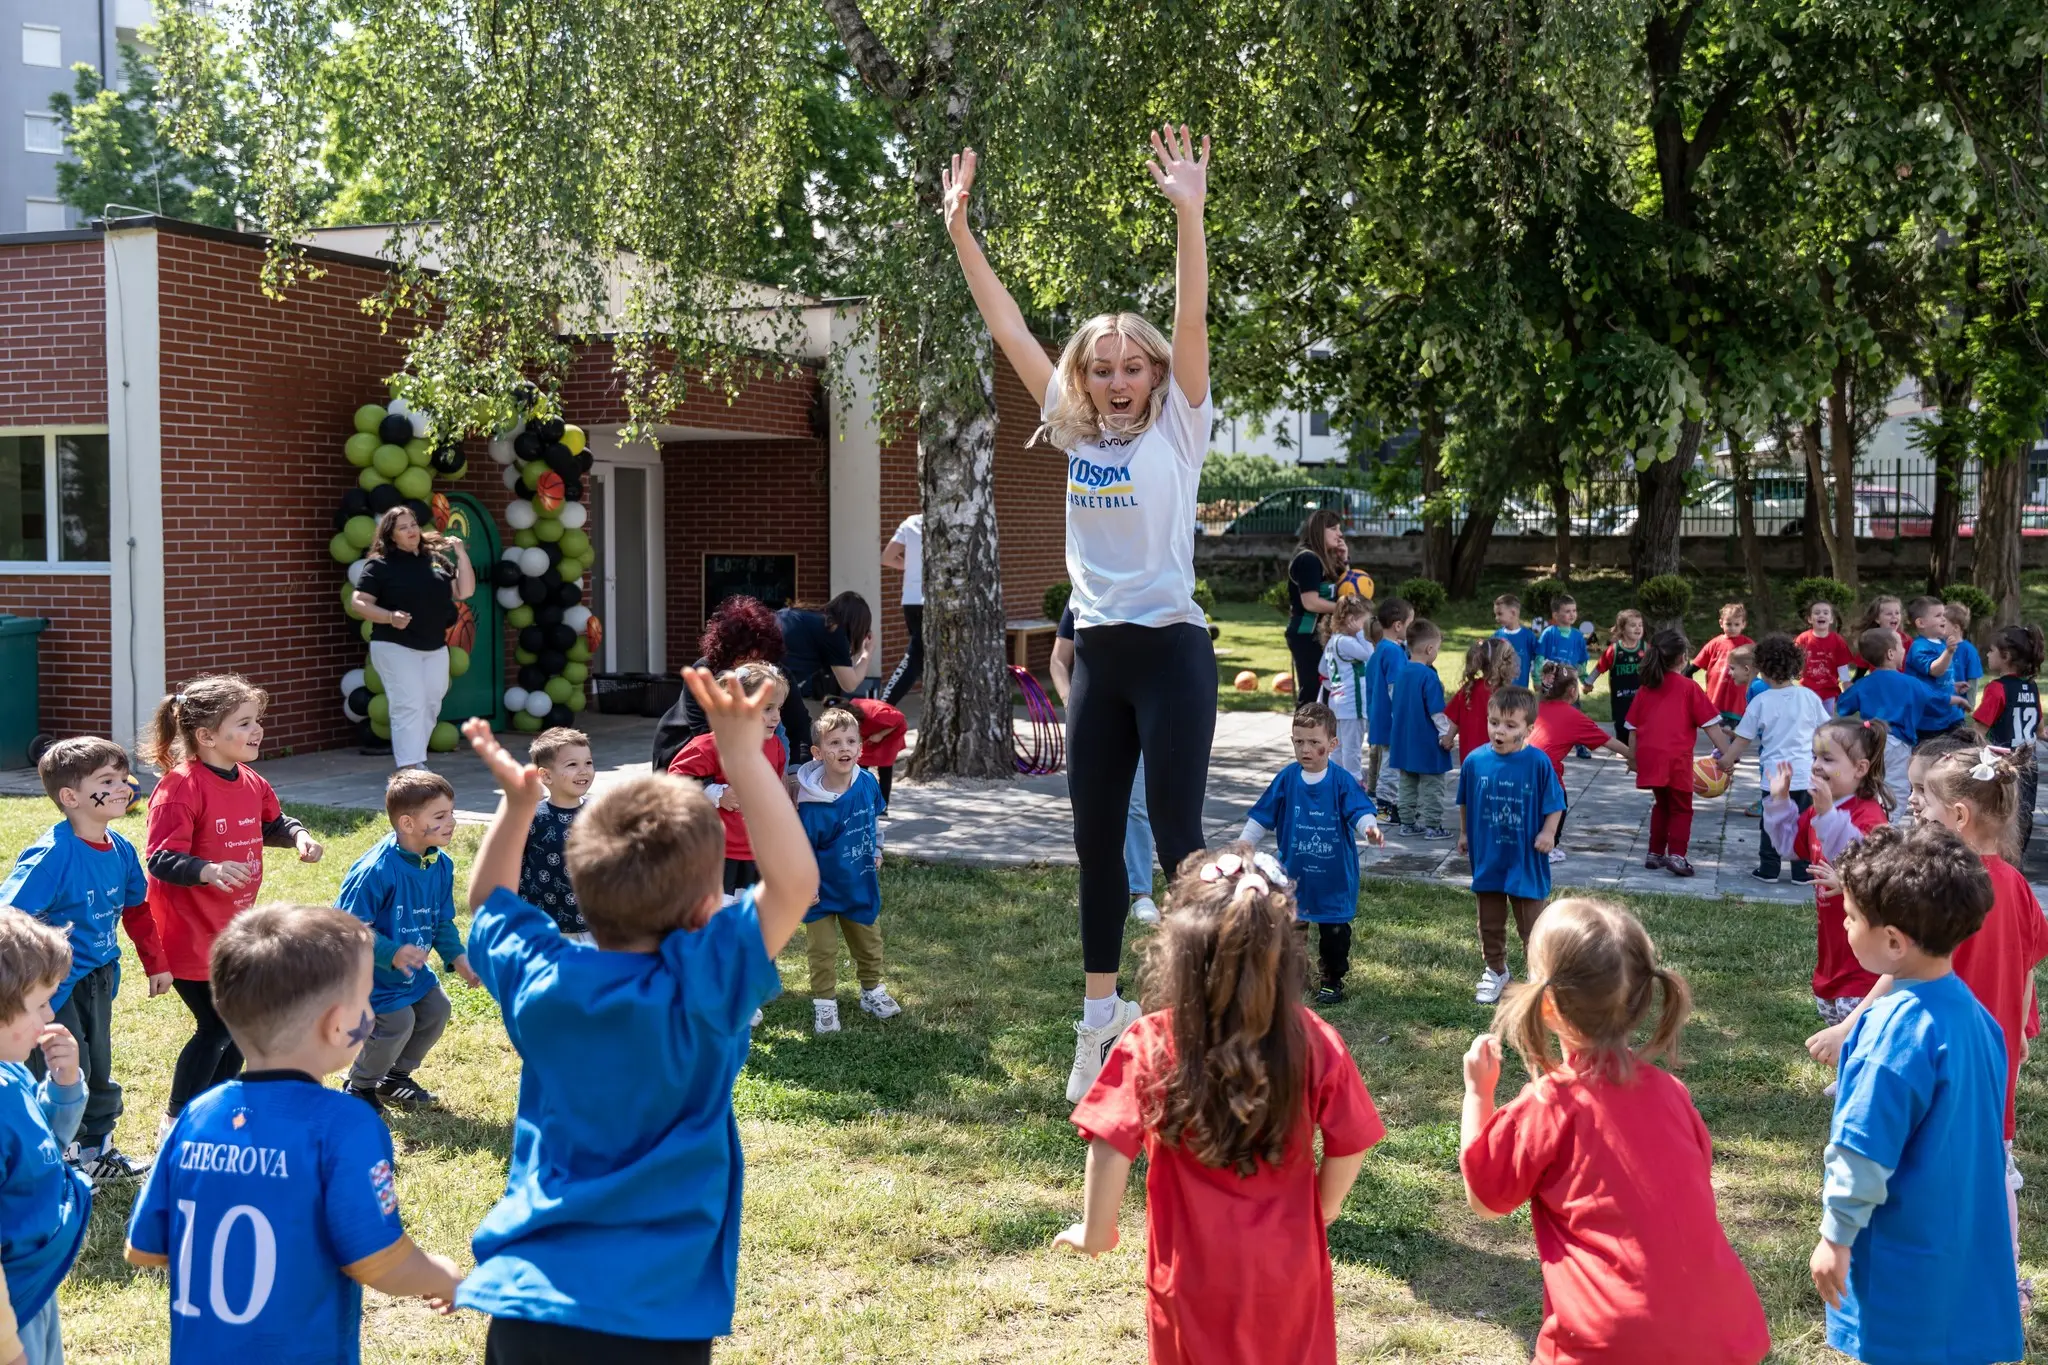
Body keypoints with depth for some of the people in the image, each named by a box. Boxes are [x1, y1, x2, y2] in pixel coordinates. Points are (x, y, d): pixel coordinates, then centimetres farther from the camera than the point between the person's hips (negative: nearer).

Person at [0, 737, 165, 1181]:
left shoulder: (120, 849, -1)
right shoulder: (52, 854, -24)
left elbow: (137, 909, 14)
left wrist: (155, 963, 19)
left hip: (98, 980, 7)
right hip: (54, 984, -7)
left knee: (98, 1069, 19)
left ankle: (96, 1150, 36)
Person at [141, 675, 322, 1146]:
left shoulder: (250, 783, 5)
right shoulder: (179, 788, -21)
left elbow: (273, 823, 23)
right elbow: (160, 859, -25)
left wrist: (299, 835, 3)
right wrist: (210, 870, -40)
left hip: (233, 929, 8)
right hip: (189, 934, -8)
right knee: (216, 1027, -5)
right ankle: (174, 1123, 11)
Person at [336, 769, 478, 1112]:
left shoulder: (441, 865, -5)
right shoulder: (376, 870, -29)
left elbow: (442, 921, 8)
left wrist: (457, 957, -5)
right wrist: (392, 953, -33)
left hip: (412, 969, 8)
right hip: (374, 973, -8)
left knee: (436, 1009, 9)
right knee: (397, 1022, -14)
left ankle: (396, 1078, 33)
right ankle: (359, 1089, 14)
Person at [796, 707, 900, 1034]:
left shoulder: (868, 783, -12)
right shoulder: (811, 803, -28)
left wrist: (876, 852, 16)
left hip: (861, 885, 5)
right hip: (823, 891, -5)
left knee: (869, 942, 20)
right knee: (823, 950, 5)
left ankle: (872, 990, 40)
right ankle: (824, 1003, 21)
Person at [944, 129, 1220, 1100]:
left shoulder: (1177, 427, -1)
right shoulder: (1074, 430, 9)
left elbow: (1192, 323, -15)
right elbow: (1009, 329, 8)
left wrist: (1189, 213, -26)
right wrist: (959, 230, 4)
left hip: (1170, 648, -5)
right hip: (1096, 653, 5)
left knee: (1178, 838, -3)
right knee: (1094, 844, 10)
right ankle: (1102, 1017, 22)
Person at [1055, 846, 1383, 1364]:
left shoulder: (1150, 1046, -20)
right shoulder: (1316, 1043, -15)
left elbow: (1110, 1147, -20)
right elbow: (1349, 1145, -6)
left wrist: (1096, 1232, -3)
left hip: (1194, 1274, -1)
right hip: (1287, 1269, 1)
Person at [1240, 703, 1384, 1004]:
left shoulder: (1342, 782, -11)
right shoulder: (1286, 779, -4)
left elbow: (1361, 811, -20)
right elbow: (1261, 819, 3)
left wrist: (1370, 828, -42)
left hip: (1334, 880, -2)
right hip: (1293, 876, 2)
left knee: (1334, 931, 9)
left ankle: (1333, 980, 26)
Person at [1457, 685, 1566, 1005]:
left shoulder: (1538, 762, -16)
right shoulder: (1475, 760, -8)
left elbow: (1554, 804, -6)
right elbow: (1465, 801, 8)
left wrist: (1548, 833, -19)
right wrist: (1464, 834, 11)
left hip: (1526, 858, -3)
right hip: (1486, 857, 3)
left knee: (1532, 924, 7)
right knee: (1490, 923, 18)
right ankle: (1495, 971, 36)